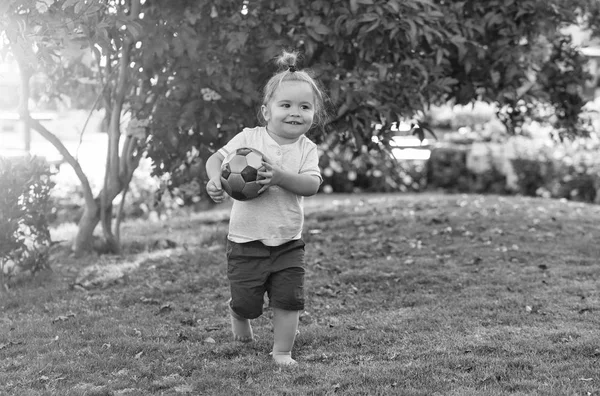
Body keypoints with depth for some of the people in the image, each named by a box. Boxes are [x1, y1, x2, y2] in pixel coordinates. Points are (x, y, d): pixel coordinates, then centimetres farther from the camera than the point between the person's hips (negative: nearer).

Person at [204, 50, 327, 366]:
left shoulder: (307, 149, -3)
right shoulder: (249, 138, -6)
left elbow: (311, 185, -15)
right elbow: (217, 158, -3)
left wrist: (280, 176, -31)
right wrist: (214, 179, -25)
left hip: (288, 242, 2)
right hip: (246, 241, -1)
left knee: (289, 300, -2)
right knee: (246, 302, 4)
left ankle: (282, 352, 16)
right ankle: (238, 314, 40)